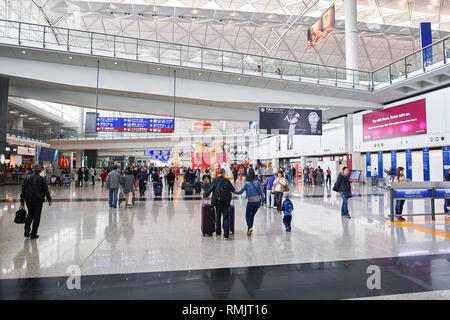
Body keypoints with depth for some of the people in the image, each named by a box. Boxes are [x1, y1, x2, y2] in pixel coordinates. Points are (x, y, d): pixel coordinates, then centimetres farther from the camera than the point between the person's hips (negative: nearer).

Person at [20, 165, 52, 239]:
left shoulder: (27, 178, 3)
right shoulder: (42, 179, -8)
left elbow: (23, 190, 6)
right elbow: (46, 191, -7)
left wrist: (22, 200, 13)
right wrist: (49, 200, 1)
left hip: (28, 200, 4)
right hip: (38, 200, -4)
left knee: (30, 214, 21)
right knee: (36, 217, 3)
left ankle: (27, 231, 13)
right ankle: (33, 234, 7)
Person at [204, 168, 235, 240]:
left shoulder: (215, 181, -5)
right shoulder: (227, 181, 0)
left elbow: (209, 189, -6)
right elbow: (233, 189, 12)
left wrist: (205, 196, 11)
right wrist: (233, 191, 36)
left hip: (218, 202, 0)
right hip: (226, 202, 0)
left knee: (218, 217, 16)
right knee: (226, 218, 4)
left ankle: (218, 233, 26)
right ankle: (226, 235, 0)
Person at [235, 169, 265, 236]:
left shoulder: (247, 184, -9)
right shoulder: (257, 182, -1)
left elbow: (241, 192, -5)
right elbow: (261, 192, 2)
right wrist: (262, 200, 13)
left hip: (250, 202, -4)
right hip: (258, 201, 4)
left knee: (247, 215, 12)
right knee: (252, 215, 19)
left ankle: (249, 227, -8)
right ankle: (249, 229, 21)